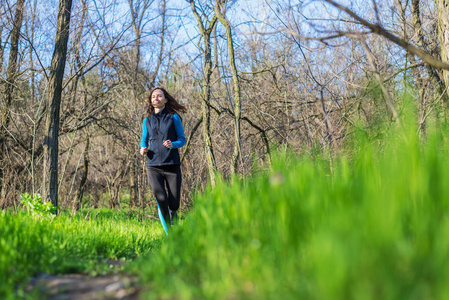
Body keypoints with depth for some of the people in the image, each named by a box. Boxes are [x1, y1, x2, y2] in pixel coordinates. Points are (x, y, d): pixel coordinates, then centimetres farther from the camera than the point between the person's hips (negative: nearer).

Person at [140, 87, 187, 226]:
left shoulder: (173, 117, 6)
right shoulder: (147, 121, 13)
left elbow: (182, 139, 7)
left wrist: (173, 144, -15)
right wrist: (143, 149, 0)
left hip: (172, 164, -1)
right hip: (153, 166, 1)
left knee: (173, 204, -3)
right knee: (161, 199, -17)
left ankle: (173, 212, 38)